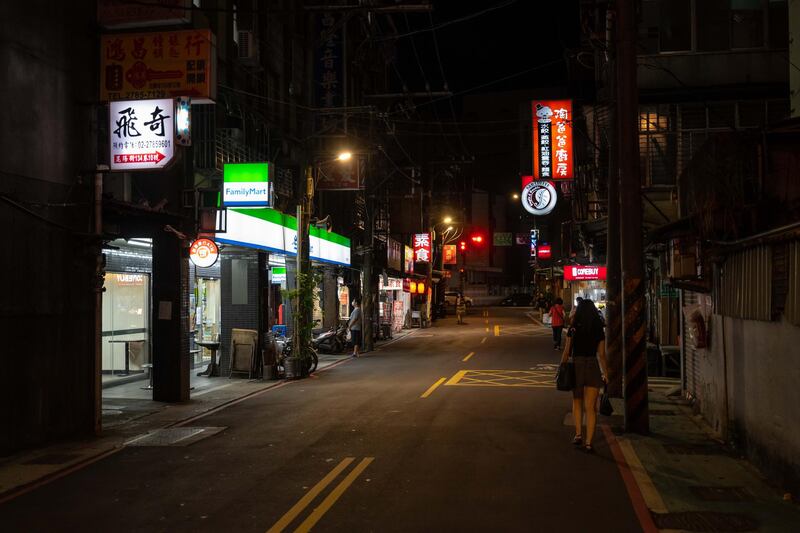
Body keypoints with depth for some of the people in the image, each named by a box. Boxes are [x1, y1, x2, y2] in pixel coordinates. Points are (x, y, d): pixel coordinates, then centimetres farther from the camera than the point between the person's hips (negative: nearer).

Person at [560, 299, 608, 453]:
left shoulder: (573, 329, -3)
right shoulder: (599, 330, -1)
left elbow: (567, 352, -2)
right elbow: (601, 355, 0)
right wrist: (605, 373, 8)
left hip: (576, 366, 0)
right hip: (593, 367, 0)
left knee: (577, 402, 21)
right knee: (591, 407, 3)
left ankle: (578, 434, 13)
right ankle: (588, 442, -1)